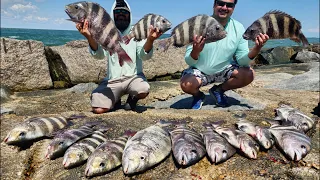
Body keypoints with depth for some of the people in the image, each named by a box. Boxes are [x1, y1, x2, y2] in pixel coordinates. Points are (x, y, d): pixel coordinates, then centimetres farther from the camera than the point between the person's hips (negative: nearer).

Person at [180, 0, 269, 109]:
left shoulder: (238, 28, -9)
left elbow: (242, 60, -10)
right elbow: (189, 61, -20)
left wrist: (256, 49, -30)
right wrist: (195, 51, -44)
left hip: (224, 70, 3)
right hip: (200, 70, -3)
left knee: (249, 74, -20)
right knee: (186, 84, -32)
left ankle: (219, 90, 9)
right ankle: (198, 95, 8)